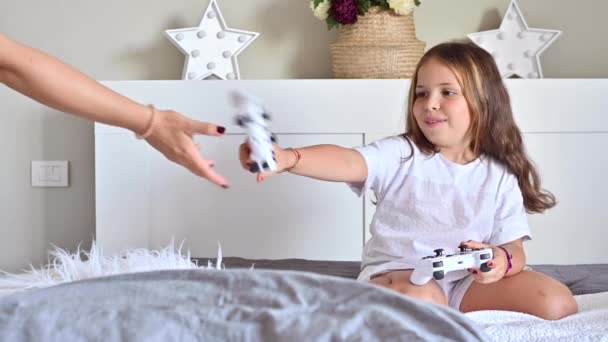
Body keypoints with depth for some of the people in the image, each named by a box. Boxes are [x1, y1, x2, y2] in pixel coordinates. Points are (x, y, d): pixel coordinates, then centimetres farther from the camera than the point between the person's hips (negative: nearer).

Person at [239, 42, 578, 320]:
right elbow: (348, 162, -21)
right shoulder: (400, 155, -2)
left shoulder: (499, 177, 5)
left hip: (467, 281, 4)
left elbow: (514, 249, 3)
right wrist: (288, 158, -41)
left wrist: (502, 261, -24)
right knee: (419, 298, -40)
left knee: (557, 303, -17)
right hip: (398, 273, -4)